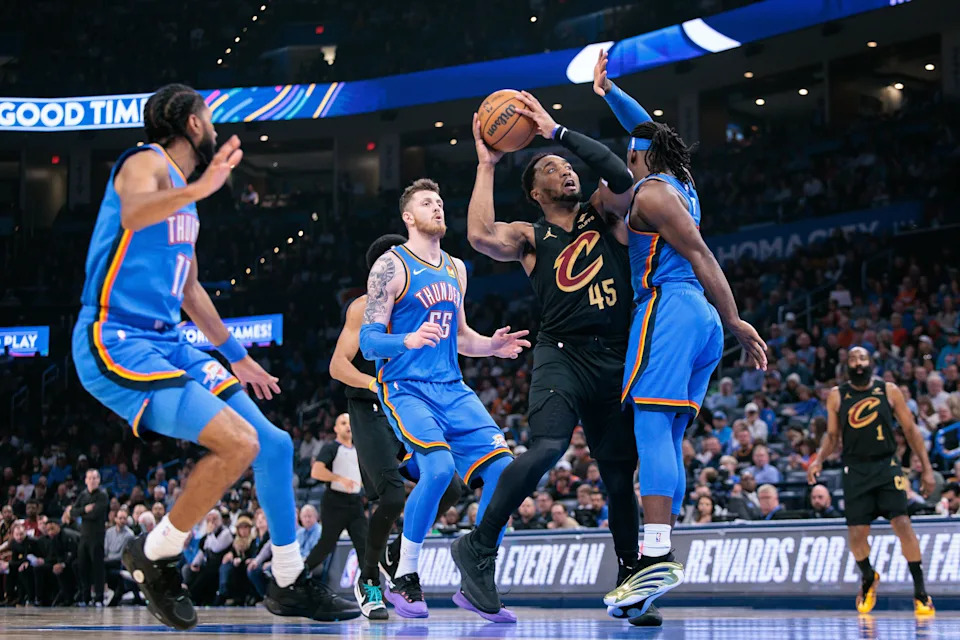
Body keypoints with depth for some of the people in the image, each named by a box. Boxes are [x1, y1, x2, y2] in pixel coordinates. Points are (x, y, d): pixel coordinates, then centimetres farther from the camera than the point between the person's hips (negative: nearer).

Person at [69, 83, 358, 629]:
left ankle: (291, 584, 21)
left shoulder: (184, 198, 21)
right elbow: (132, 214, -33)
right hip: (116, 343, -10)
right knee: (238, 443, -23)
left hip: (168, 344, 10)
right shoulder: (146, 163, -7)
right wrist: (199, 189, -47)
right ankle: (154, 557, -4)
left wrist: (237, 355, 36)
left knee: (275, 445, 7)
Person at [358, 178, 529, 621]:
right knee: (438, 468, -30)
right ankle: (404, 580, -12)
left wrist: (492, 346, 8)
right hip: (406, 388, -7)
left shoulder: (455, 269, 18)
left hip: (452, 389, 7)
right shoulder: (391, 266, -2)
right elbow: (368, 342, -7)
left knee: (503, 470, -10)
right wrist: (408, 340, -27)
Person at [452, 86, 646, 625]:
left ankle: (630, 577, 24)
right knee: (547, 447, -28)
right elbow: (481, 236, -14)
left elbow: (620, 174, -7)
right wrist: (487, 164, -4)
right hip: (563, 354, -3)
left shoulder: (604, 214, 14)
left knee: (620, 473, 9)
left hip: (617, 359, 3)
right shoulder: (530, 237, 7)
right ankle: (479, 547, -19)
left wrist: (558, 131, -5)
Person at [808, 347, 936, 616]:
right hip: (855, 469, 1)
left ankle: (920, 591, -5)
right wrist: (819, 459, -9)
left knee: (902, 524, -15)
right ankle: (868, 578, 29)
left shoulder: (889, 390, 0)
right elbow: (832, 435, 10)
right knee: (857, 533, -2)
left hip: (886, 465, -1)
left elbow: (910, 430, 4)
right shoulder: (837, 396, 3)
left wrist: (927, 468, 1)